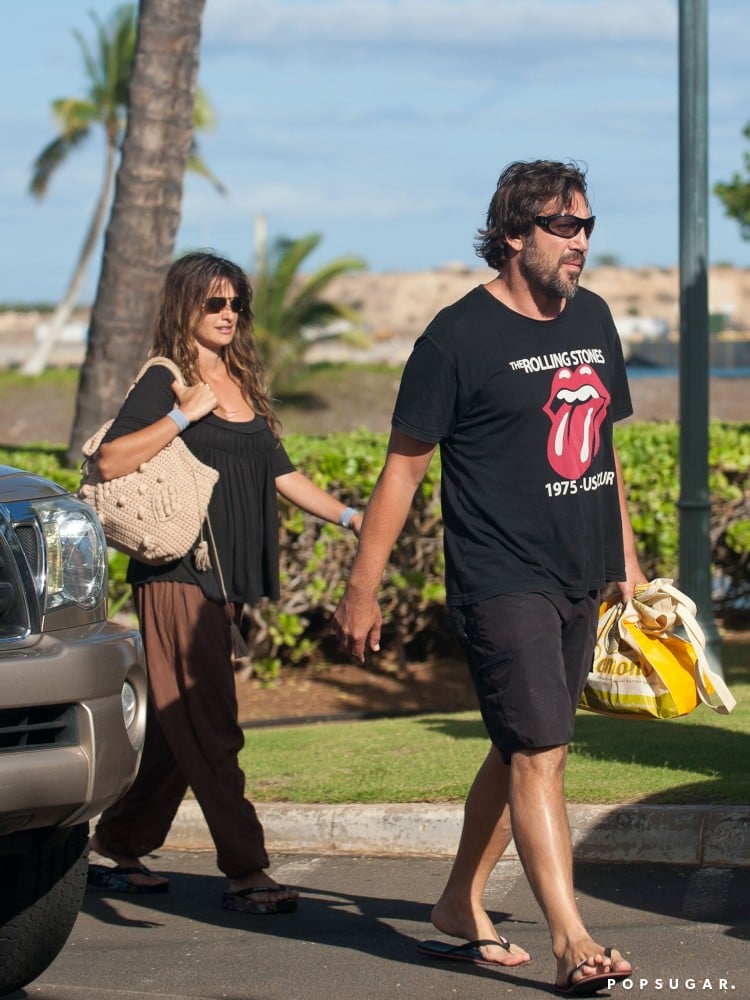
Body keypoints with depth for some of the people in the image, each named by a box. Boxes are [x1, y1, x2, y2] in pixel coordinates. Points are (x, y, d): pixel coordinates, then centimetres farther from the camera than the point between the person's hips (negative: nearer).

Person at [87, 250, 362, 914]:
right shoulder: (166, 382, -6)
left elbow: (280, 473, 21)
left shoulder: (244, 386, 17)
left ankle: (120, 851, 20)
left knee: (178, 731, 10)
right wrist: (185, 413, -18)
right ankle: (245, 872, -9)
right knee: (210, 729, -8)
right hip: (176, 577, -8)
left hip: (225, 581, 8)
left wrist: (348, 516, 14)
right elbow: (111, 461, -17)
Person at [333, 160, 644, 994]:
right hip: (501, 580, -7)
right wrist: (362, 589, -8)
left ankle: (460, 908, 25)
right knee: (540, 752, -12)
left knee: (518, 750, 13)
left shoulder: (592, 319, 12)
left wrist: (627, 557, 22)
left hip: (579, 580, 7)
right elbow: (404, 464, -7)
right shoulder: (459, 337, -9)